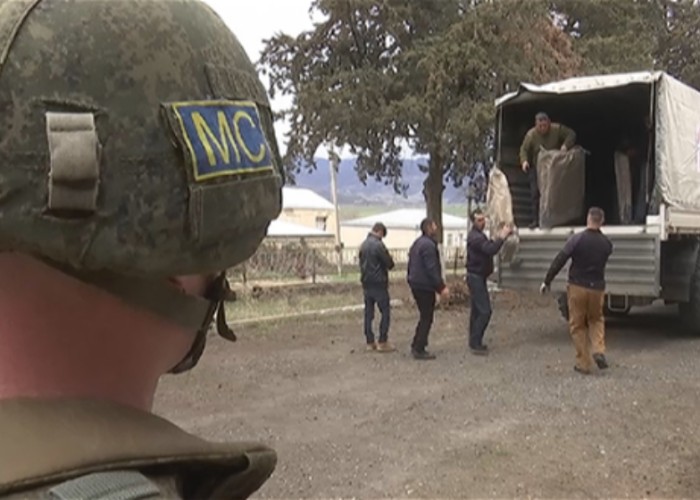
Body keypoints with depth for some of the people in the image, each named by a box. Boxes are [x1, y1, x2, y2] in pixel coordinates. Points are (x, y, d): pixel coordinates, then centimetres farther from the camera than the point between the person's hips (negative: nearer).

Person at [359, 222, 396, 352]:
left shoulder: (363, 244, 9)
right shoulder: (378, 245, -16)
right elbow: (390, 263, -11)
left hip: (366, 282, 8)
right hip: (378, 283, -8)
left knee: (368, 312, 9)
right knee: (385, 312, -1)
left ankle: (370, 342, 13)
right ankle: (383, 342, -3)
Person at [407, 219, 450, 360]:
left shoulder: (417, 243, 14)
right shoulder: (428, 245, -18)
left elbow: (411, 265, 20)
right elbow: (432, 269, -22)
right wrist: (441, 287, -21)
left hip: (416, 284, 10)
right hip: (425, 286, -10)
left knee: (425, 316, 19)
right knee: (427, 318, -2)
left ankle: (416, 346, 23)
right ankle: (419, 350, 1)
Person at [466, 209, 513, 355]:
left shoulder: (477, 235, 15)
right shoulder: (475, 237, -19)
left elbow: (489, 247, 18)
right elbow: (491, 250, -32)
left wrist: (499, 237, 6)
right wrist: (502, 237, -26)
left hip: (476, 277, 11)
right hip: (476, 277, -11)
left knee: (476, 310, 14)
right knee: (484, 311, -11)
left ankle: (474, 342, 21)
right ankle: (475, 344, -8)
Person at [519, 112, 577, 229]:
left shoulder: (557, 129, -12)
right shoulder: (531, 135, -13)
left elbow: (571, 134, -4)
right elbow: (524, 149, -5)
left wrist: (566, 145, -23)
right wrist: (524, 161, -24)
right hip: (537, 168, -1)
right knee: (535, 192, -10)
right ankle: (536, 220, -5)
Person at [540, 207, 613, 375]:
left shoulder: (577, 239, -12)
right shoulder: (606, 243, 0)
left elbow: (559, 260, -12)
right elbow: (602, 262, 13)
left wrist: (547, 281, -6)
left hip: (578, 287, -3)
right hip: (597, 287, 3)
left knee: (577, 325, 9)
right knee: (596, 320, 23)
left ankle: (583, 363, 9)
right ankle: (599, 350, 1)